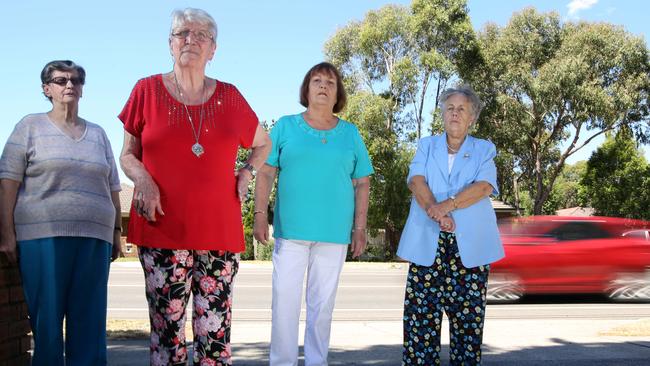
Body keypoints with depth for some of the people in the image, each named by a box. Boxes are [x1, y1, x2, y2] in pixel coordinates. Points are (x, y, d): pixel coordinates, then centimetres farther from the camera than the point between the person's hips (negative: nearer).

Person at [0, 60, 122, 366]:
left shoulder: (97, 133, 18)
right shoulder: (31, 126, 8)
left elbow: (112, 188, 19)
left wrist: (117, 231, 13)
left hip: (94, 237, 3)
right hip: (43, 235, -3)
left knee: (90, 321, 2)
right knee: (46, 319, -3)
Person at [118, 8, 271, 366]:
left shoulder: (229, 97, 9)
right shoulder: (147, 90, 6)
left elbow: (263, 143, 25)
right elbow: (128, 154, 12)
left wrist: (247, 171, 6)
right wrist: (143, 179, -8)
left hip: (220, 231, 1)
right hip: (162, 230, -1)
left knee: (215, 334, 0)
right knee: (167, 331, -2)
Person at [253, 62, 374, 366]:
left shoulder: (350, 133, 10)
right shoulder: (285, 126, 6)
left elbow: (362, 183, 9)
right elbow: (266, 172, 3)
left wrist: (360, 228, 3)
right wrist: (260, 214, -7)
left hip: (334, 233, 1)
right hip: (290, 229, -1)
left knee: (322, 303, 8)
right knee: (285, 300, -2)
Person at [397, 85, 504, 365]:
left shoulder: (484, 150, 13)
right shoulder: (426, 146, 16)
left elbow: (484, 186, -6)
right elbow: (416, 180, -1)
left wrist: (448, 204, -21)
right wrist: (434, 210, -20)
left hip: (470, 245, 0)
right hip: (427, 243, 1)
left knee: (468, 314, 0)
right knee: (421, 312, -5)